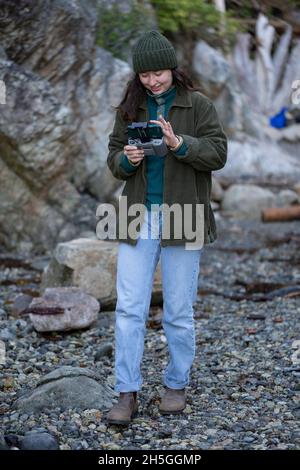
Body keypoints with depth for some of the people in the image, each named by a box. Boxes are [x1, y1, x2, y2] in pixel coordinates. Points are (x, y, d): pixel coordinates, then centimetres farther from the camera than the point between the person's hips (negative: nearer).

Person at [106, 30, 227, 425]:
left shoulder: (198, 105, -1)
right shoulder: (129, 108, 8)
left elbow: (218, 153, -8)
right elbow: (113, 159, 11)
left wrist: (179, 144, -24)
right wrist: (127, 159, -12)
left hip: (182, 219, -2)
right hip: (139, 219, 3)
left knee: (179, 311, 5)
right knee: (129, 309, -2)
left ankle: (176, 385, 22)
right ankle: (127, 394, 3)